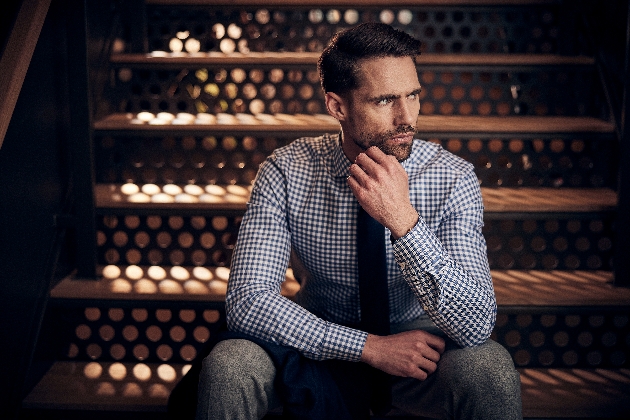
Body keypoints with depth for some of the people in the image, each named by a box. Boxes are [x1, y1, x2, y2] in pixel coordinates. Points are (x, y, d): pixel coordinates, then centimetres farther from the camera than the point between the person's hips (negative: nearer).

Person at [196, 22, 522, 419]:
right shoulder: (287, 171, -16)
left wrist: (403, 219, -35)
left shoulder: (453, 178, -16)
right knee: (228, 366, -29)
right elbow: (247, 301, -23)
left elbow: (476, 327, -24)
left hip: (417, 340, 1)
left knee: (489, 367, -30)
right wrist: (372, 346, -27)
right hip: (318, 348, 0)